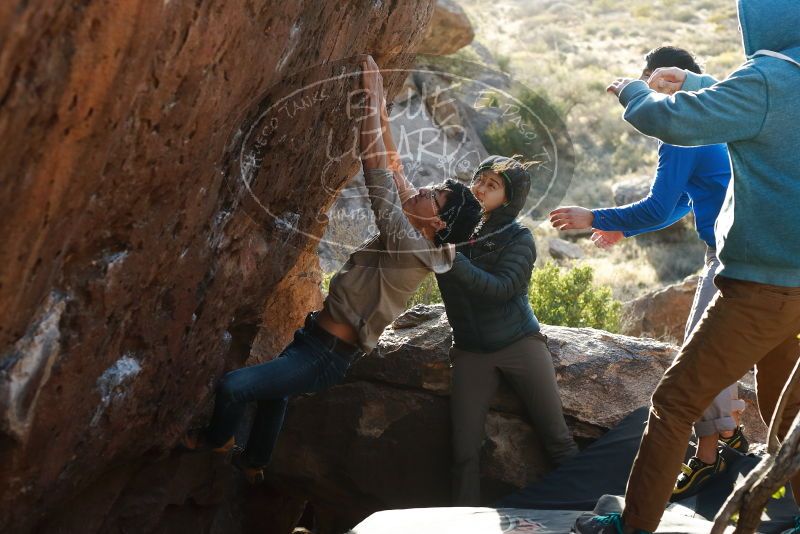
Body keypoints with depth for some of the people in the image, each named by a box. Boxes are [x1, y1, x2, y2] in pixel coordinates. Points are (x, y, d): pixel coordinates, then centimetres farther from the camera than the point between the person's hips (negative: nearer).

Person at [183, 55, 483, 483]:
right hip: (313, 339, 10)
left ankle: (217, 441, 15)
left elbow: (380, 181, -29)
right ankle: (253, 464, 53)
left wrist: (371, 105, -27)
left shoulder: (413, 251, -24)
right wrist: (378, 111, 6)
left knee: (232, 386, -16)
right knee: (271, 391, 32)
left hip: (326, 357, -10)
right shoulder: (407, 239, 1)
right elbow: (391, 178, 10)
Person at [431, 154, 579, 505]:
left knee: (557, 438, -4)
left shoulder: (518, 238, -4)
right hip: (471, 352, 2)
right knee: (465, 453, -6)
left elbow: (501, 288, -18)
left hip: (519, 343, -2)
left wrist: (453, 259, -28)